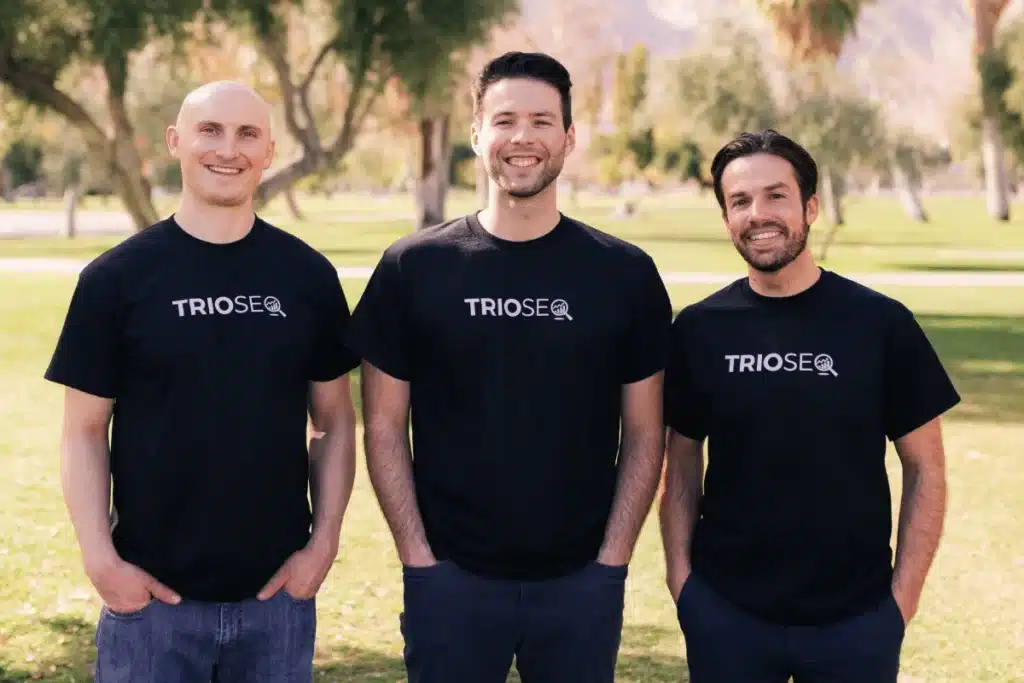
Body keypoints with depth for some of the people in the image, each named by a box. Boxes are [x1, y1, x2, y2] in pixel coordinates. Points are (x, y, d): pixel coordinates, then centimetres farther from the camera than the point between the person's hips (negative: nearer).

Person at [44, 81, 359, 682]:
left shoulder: (308, 276, 3)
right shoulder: (116, 278, -3)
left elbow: (335, 421, 8)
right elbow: (85, 432, -1)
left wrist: (324, 542, -1)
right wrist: (100, 559, -9)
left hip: (278, 592, 2)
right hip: (152, 595, -2)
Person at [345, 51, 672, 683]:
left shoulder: (625, 273, 0)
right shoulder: (413, 268, -1)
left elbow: (644, 434, 4)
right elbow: (385, 426, 2)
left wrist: (612, 559, -3)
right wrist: (417, 556, -4)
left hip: (580, 582, 1)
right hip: (450, 577, 0)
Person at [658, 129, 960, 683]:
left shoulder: (881, 324, -6)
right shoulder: (699, 329, -1)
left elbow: (924, 468, -1)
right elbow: (682, 462, 7)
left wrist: (904, 594, -5)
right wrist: (680, 576, -1)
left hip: (855, 617, -1)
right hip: (725, 613, 1)